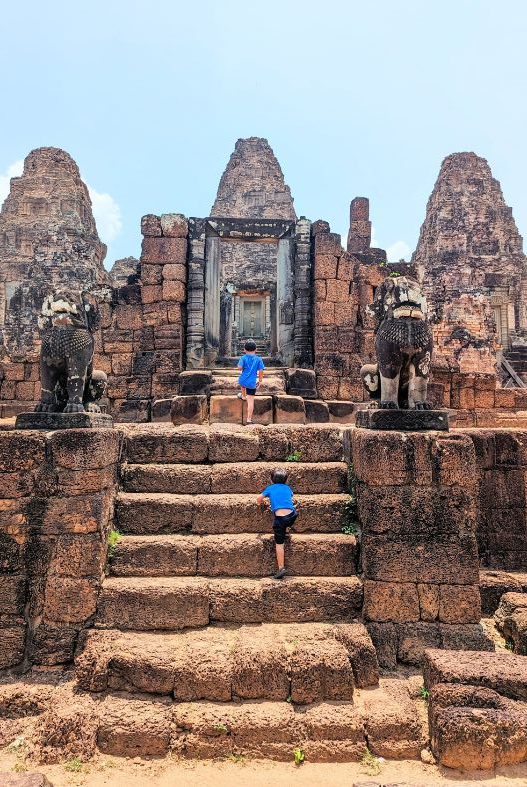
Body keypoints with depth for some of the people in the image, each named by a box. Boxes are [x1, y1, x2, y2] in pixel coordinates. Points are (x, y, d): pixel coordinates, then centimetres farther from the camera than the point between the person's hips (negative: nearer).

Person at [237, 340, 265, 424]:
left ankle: (243, 396, 63)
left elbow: (240, 367, -15)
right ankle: (249, 419, 2)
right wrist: (260, 381, 6)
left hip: (243, 381, 1)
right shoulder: (258, 359, -1)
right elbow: (261, 371, -4)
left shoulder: (243, 358, -3)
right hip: (252, 383, -1)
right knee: (251, 401, 2)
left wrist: (241, 369, 9)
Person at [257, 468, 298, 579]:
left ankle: (281, 568, -3)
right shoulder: (287, 488, 19)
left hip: (280, 518, -3)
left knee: (279, 544, 1)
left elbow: (260, 498, 15)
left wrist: (261, 503, 37)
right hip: (292, 515, 3)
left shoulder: (270, 488, 12)